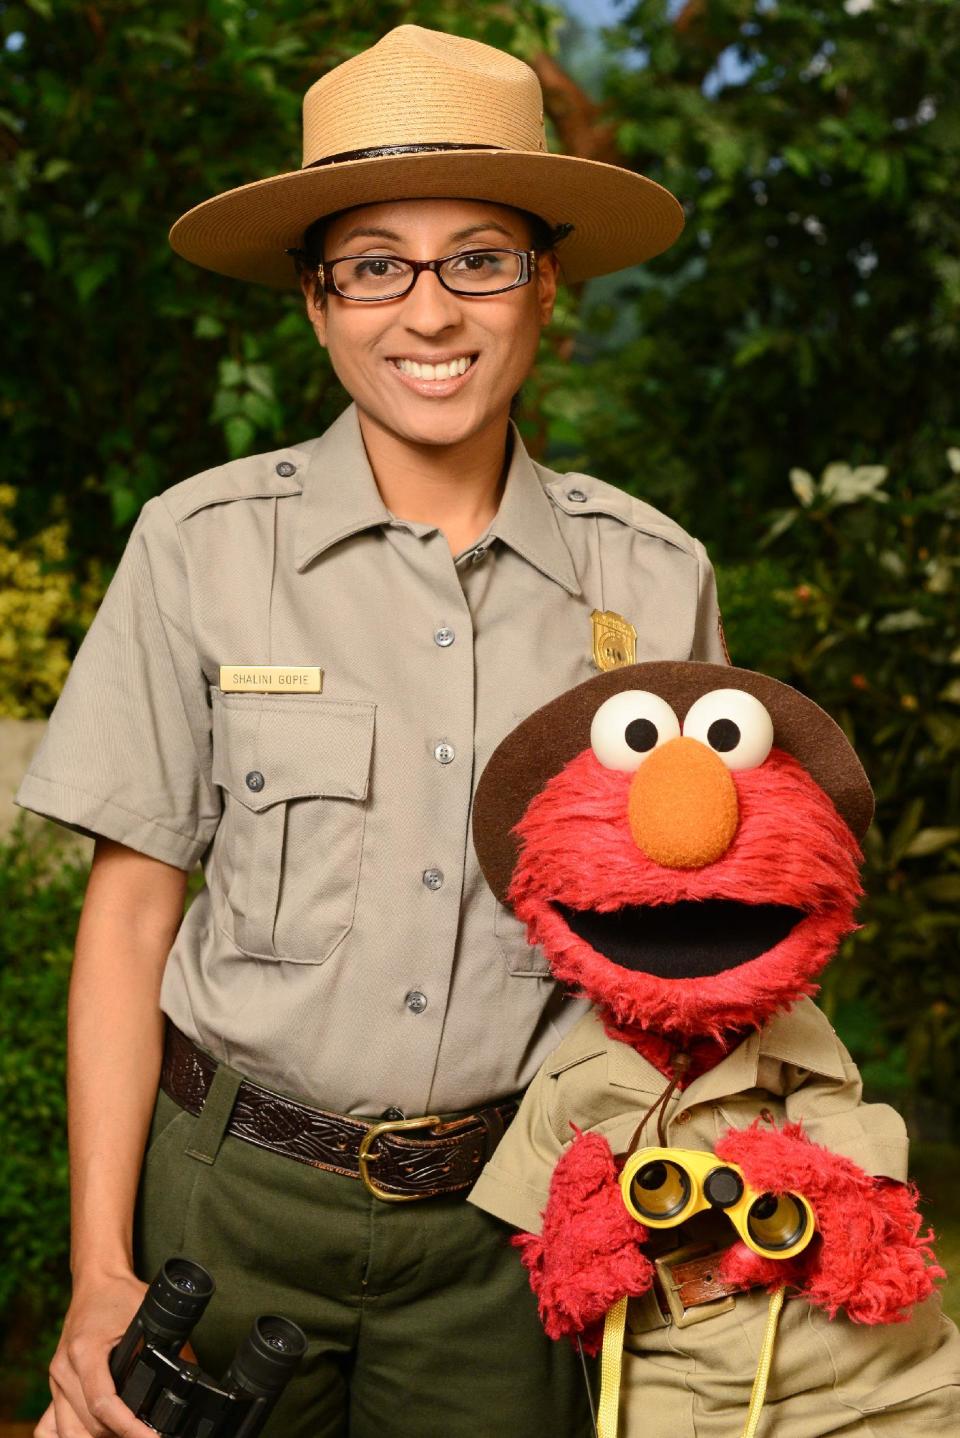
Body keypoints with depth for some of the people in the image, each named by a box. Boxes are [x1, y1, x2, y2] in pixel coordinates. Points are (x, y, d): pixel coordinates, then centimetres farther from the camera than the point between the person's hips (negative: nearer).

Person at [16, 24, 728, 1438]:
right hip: (234, 1201, -1)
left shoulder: (653, 577, -3)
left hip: (509, 1218, 1)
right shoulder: (204, 544, -7)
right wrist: (100, 1269, -7)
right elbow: (129, 913, -4)